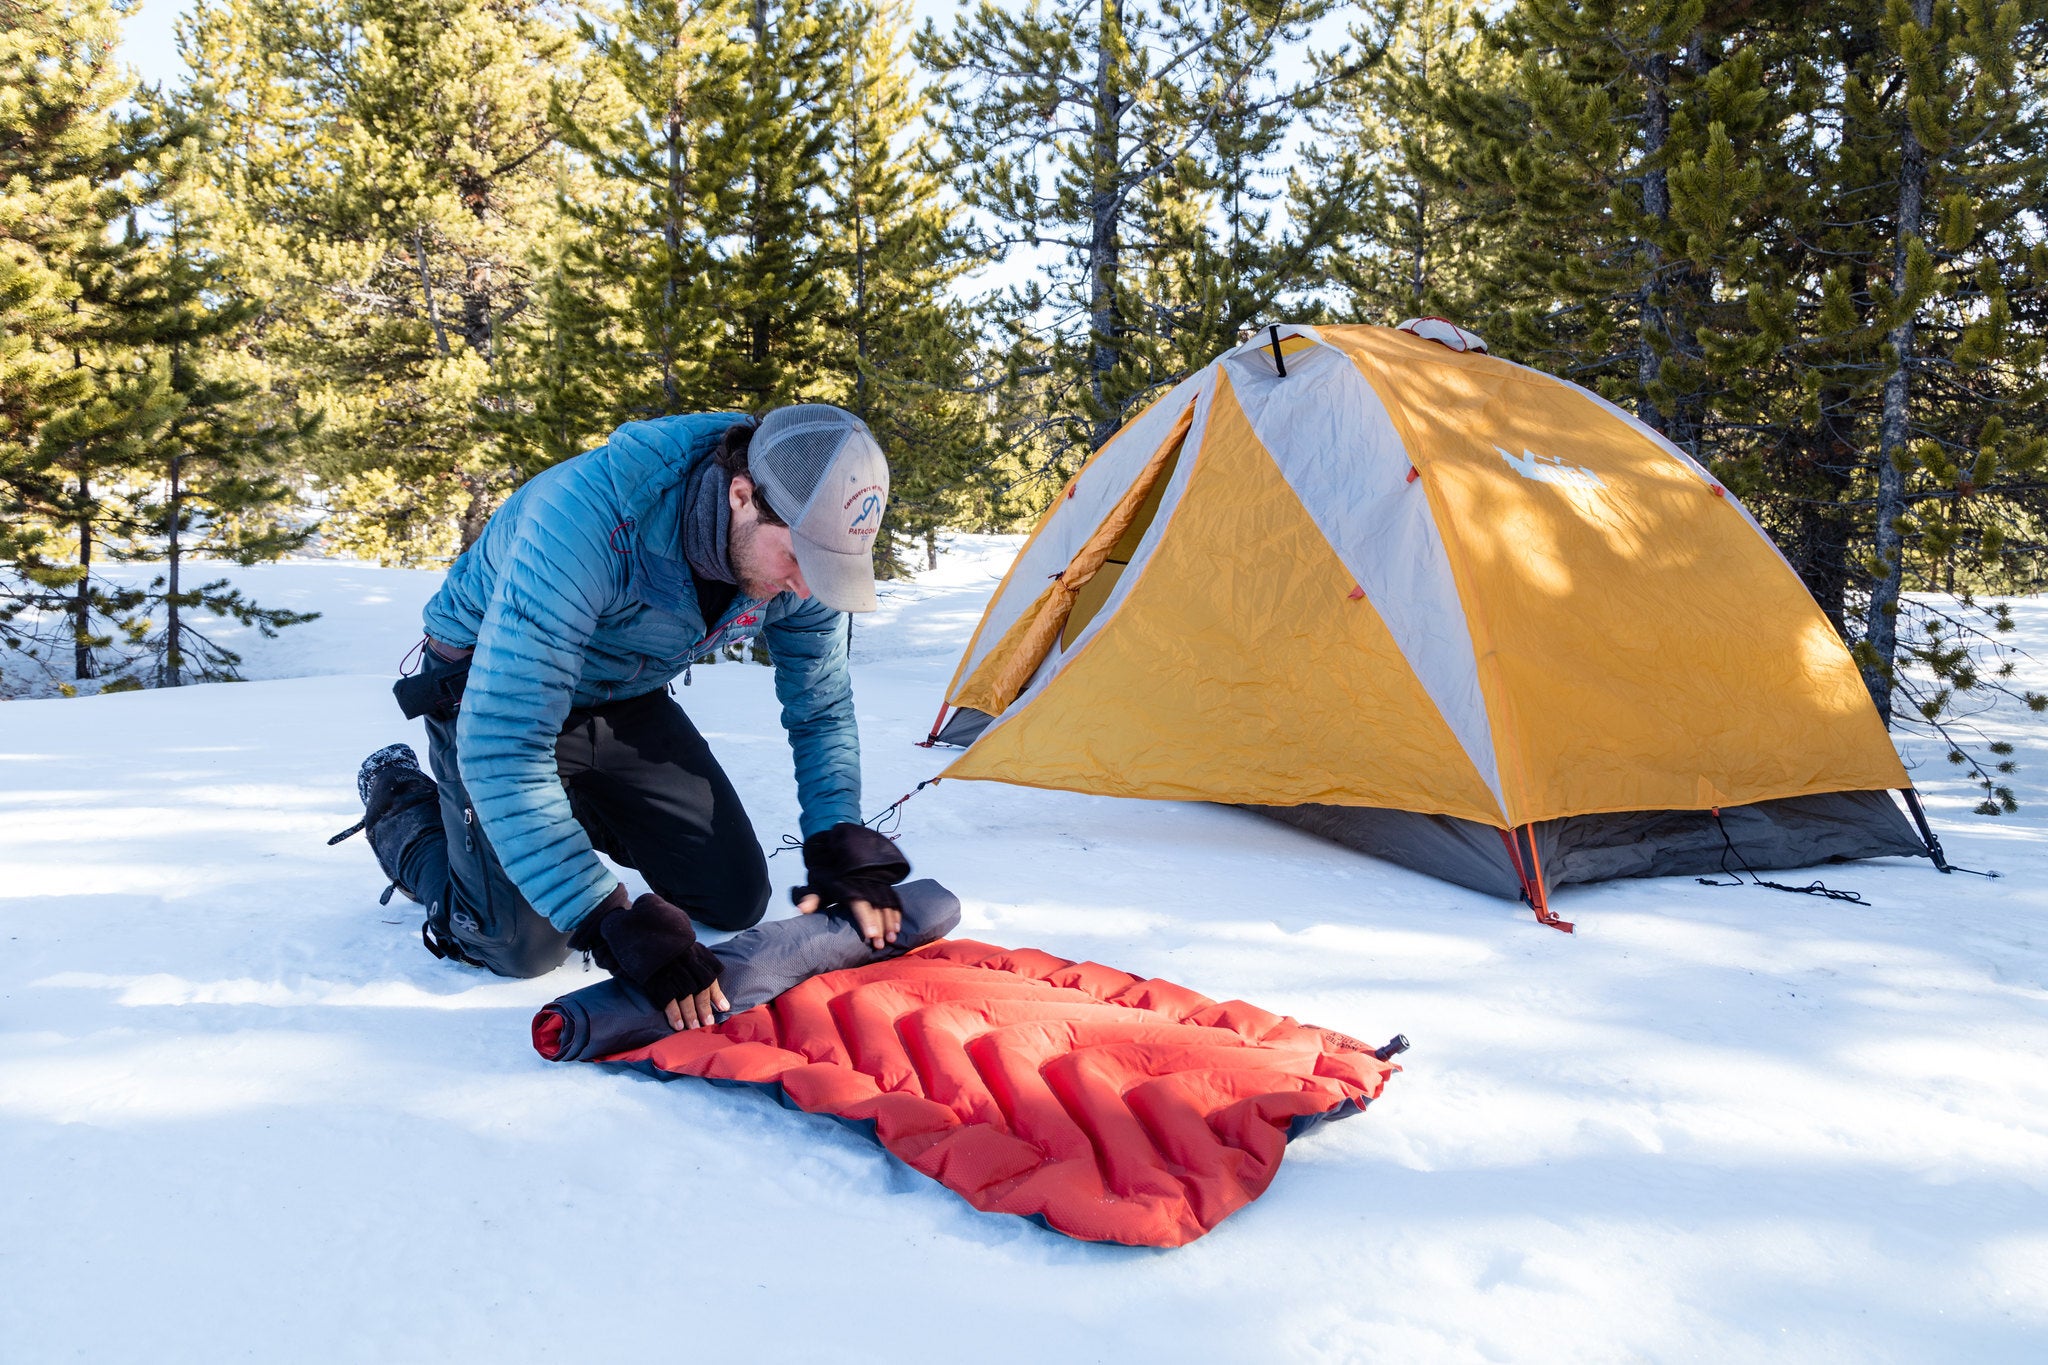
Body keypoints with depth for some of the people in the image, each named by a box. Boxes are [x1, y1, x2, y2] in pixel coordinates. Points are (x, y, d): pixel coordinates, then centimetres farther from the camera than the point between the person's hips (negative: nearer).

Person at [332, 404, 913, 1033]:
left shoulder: (801, 542, -22)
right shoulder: (585, 519, -41)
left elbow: (823, 711, -5)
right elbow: (500, 750, -41)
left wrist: (845, 852, -20)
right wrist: (620, 928, -44)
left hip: (625, 694, 5)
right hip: (490, 686, -5)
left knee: (736, 900, 1)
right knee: (524, 945, -11)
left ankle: (583, 812, 27)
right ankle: (397, 800, 17)